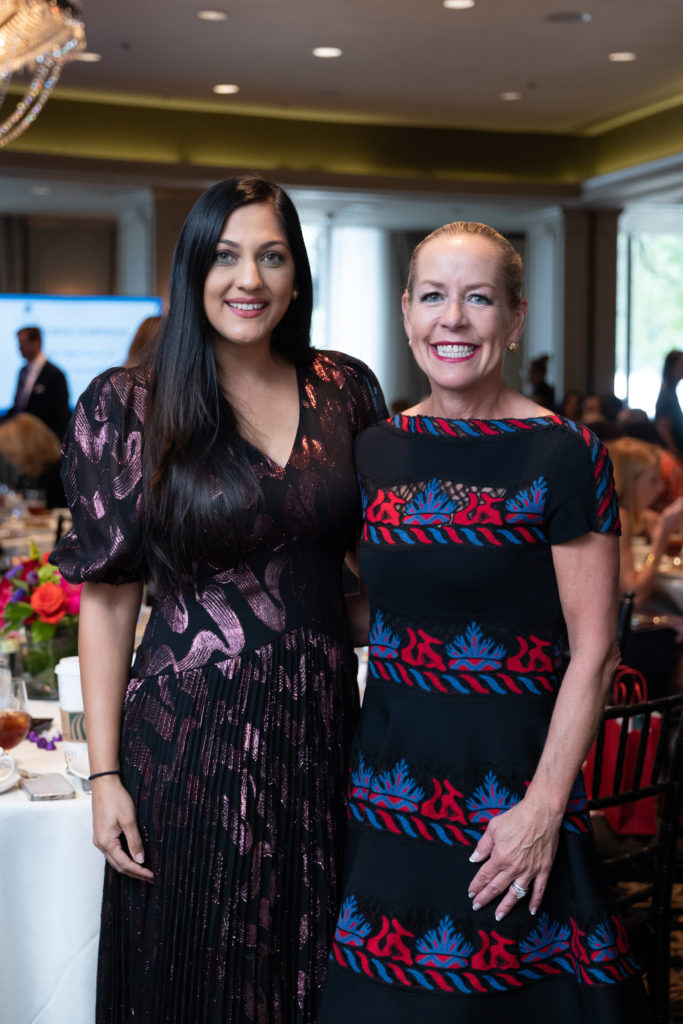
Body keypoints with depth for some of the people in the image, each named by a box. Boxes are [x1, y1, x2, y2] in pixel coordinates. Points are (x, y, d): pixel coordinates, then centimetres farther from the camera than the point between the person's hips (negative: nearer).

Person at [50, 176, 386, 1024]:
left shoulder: (346, 391, 4)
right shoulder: (128, 406, -5)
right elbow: (107, 597, -5)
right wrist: (104, 774, -9)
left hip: (323, 727, 3)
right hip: (188, 737, -3)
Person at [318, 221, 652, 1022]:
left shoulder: (562, 456, -9)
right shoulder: (376, 452, 6)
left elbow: (593, 649, -10)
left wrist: (544, 808, -15)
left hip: (510, 776, -4)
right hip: (390, 774, 5)